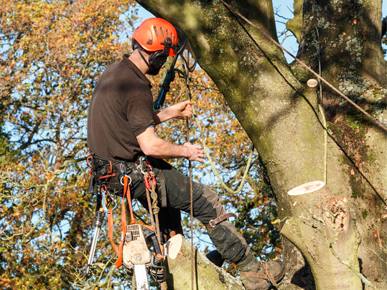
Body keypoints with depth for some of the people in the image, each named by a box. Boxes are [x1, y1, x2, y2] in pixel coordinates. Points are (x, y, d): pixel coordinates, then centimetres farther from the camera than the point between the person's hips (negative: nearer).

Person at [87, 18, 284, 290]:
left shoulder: (113, 72, 8)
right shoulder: (135, 87, -23)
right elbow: (150, 146, -27)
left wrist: (171, 112, 22)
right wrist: (185, 151, -10)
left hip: (107, 167, 10)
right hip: (132, 174, -10)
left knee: (169, 176, 34)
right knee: (207, 201, 0)